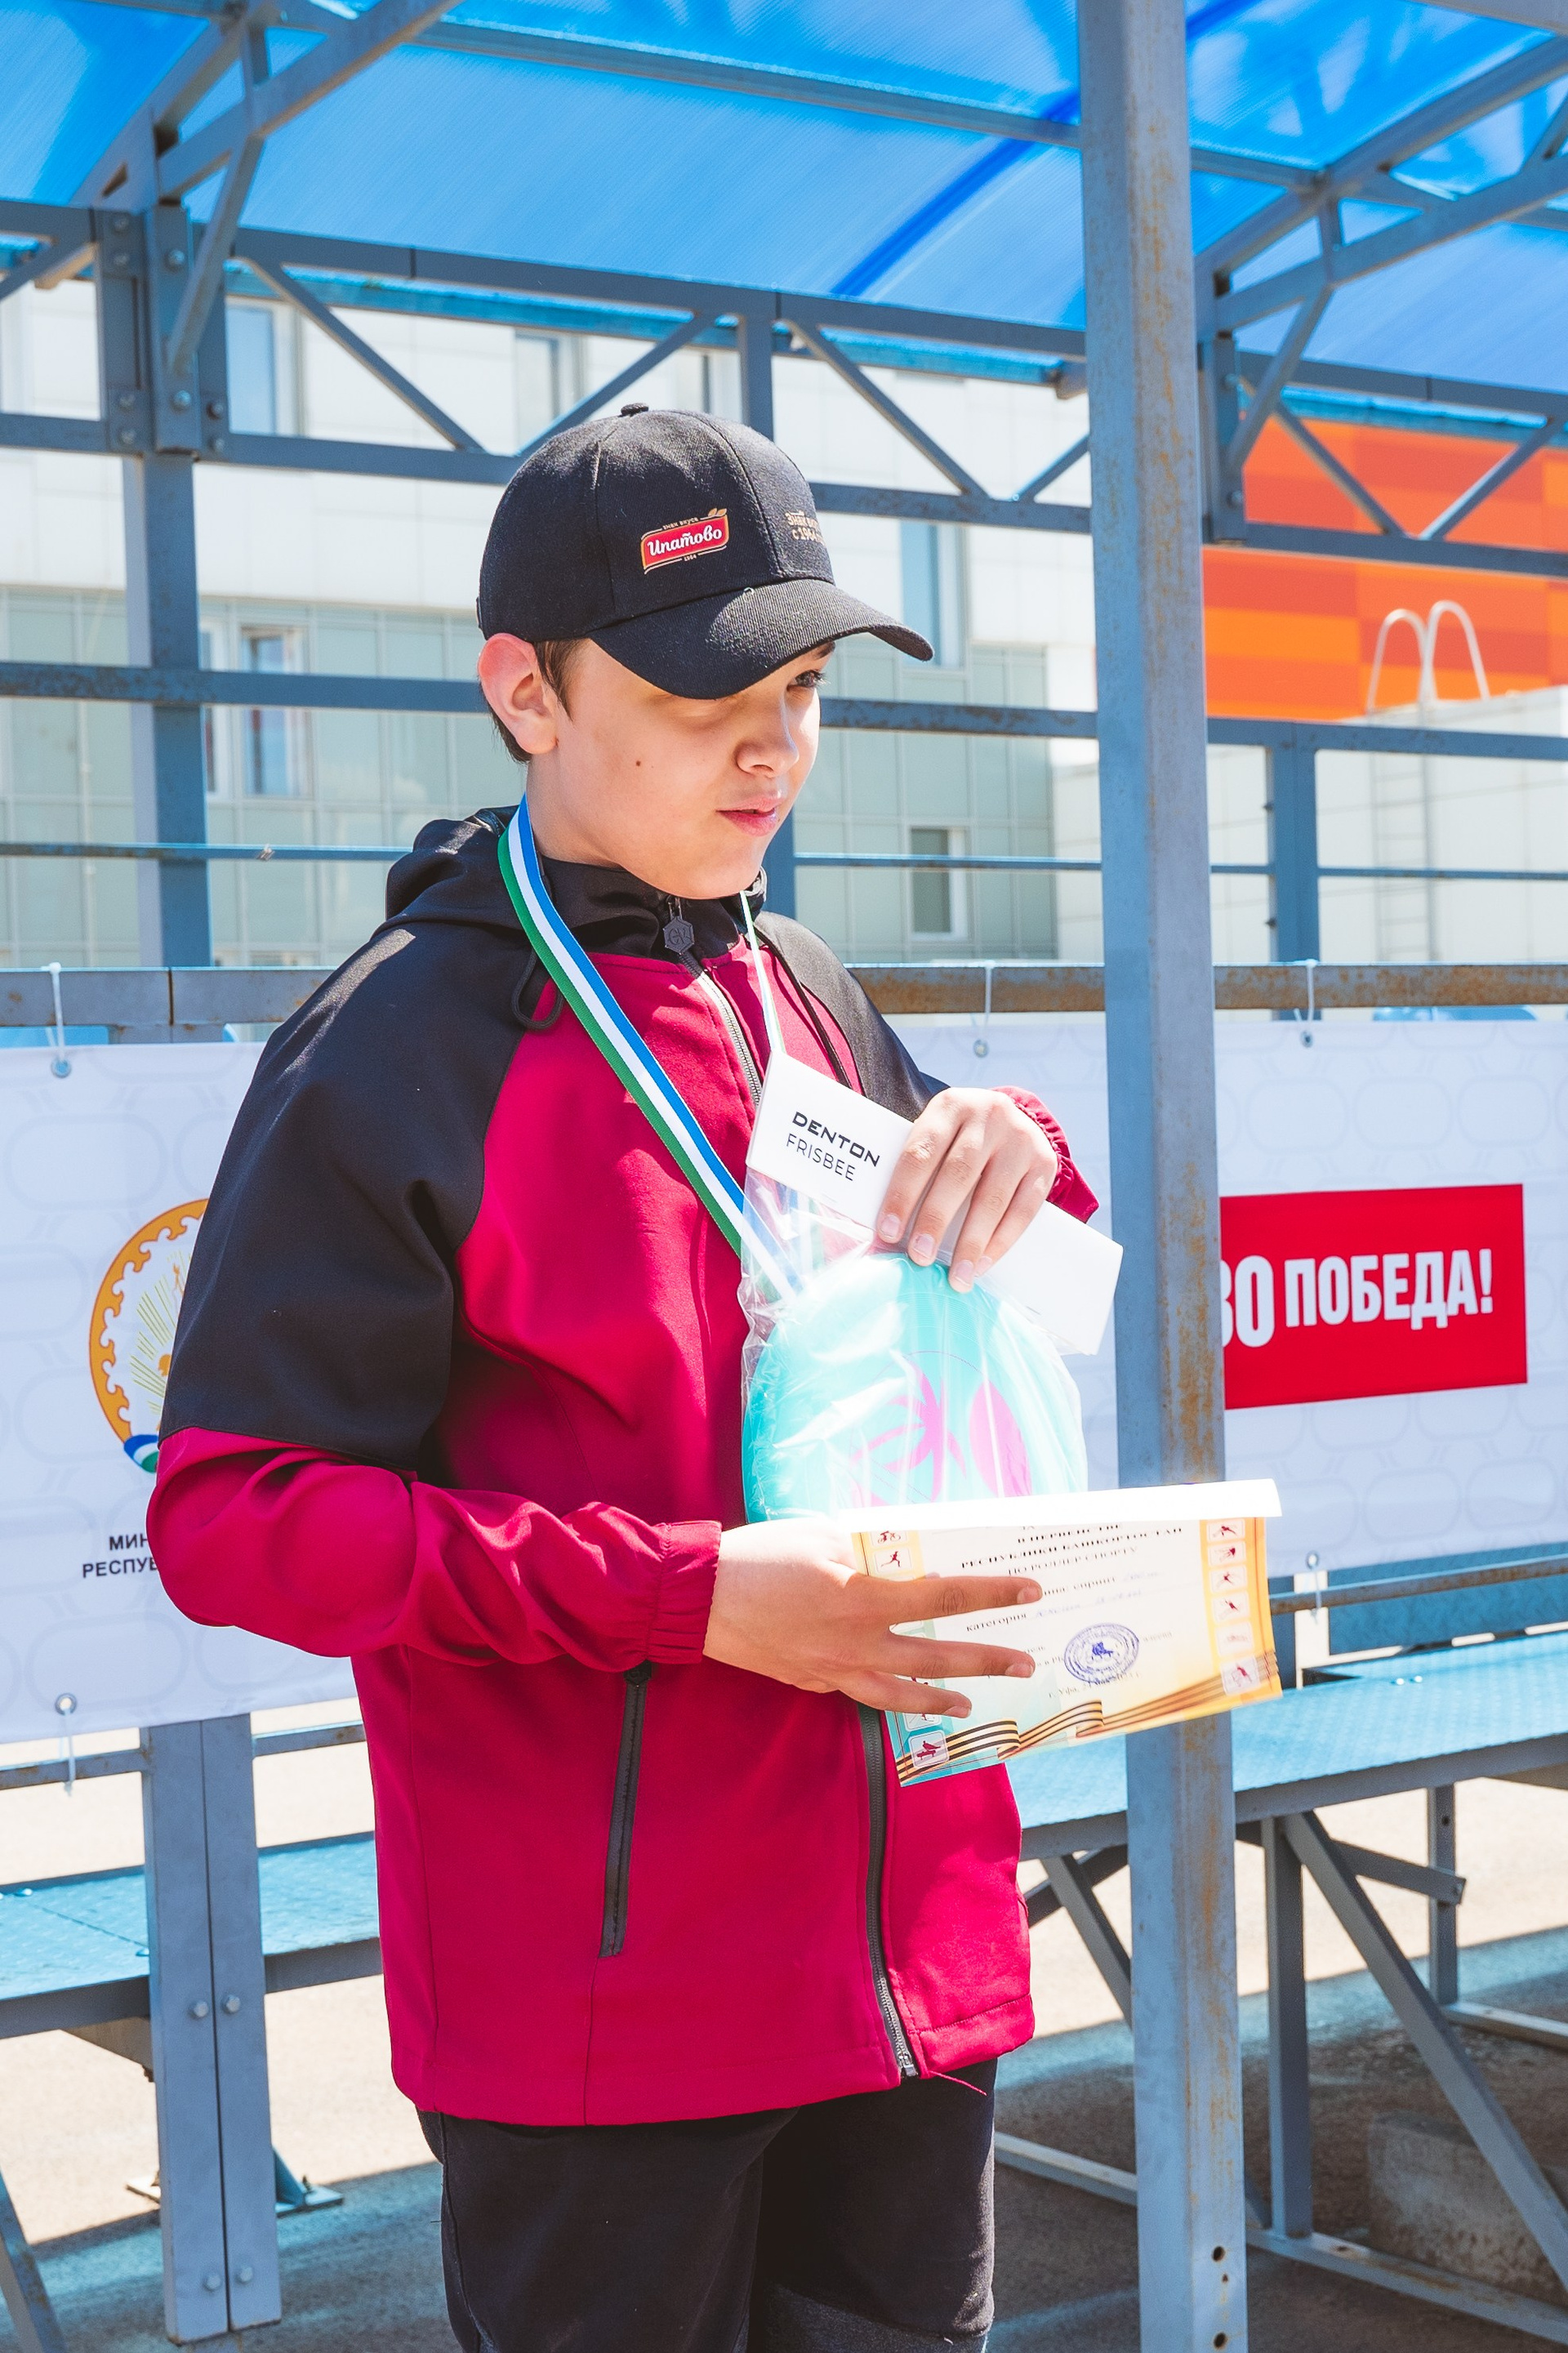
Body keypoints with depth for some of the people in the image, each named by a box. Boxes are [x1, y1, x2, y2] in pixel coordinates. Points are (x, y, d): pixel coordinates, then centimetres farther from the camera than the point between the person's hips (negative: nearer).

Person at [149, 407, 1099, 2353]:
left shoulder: (811, 1000, 10)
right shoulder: (401, 1044, -10)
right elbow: (233, 1515, -14)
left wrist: (1012, 1155, -2)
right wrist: (692, 1598, -23)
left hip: (908, 1952, 6)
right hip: (600, 2024, -6)